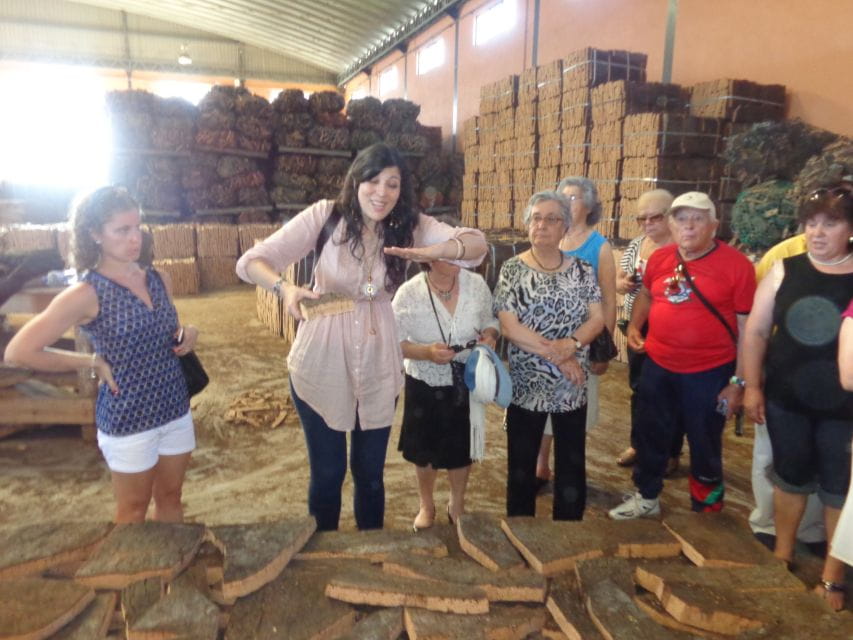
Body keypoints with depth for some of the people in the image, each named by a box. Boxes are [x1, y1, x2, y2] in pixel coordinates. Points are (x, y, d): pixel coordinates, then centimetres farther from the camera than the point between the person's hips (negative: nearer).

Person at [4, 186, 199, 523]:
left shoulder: (160, 279, 1)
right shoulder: (86, 294, -17)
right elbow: (18, 352, -16)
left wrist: (187, 335, -5)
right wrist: (93, 362, -14)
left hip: (175, 406, 5)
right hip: (128, 417, -5)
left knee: (170, 498, 20)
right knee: (133, 509, 14)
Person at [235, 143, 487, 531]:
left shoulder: (410, 225, -5)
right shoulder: (325, 216, -12)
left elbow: (476, 244, -18)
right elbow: (252, 262, -15)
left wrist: (432, 251, -39)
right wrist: (286, 289, -36)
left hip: (378, 366, 2)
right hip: (320, 364, -2)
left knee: (370, 472, 16)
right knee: (327, 471, 12)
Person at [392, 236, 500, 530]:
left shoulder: (477, 284, -9)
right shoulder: (408, 293, -18)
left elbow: (490, 321, 5)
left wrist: (489, 336, -18)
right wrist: (426, 352, -30)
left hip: (466, 381, 2)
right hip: (425, 384, -2)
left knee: (462, 447, 17)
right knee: (425, 449, 15)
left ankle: (457, 504, 42)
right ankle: (426, 505, 41)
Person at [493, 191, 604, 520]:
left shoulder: (582, 269, 3)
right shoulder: (512, 269, -5)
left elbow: (597, 318, -1)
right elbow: (508, 326, -14)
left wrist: (571, 344, -20)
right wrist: (555, 353, -17)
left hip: (572, 386, 2)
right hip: (525, 384, -2)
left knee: (572, 465, 13)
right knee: (521, 465, 12)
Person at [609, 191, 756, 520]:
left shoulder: (737, 265, -13)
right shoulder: (659, 258, 0)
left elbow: (748, 328, -10)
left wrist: (739, 382, -11)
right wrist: (634, 326, 4)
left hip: (709, 374, -4)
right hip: (657, 367, 5)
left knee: (705, 446, 13)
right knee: (651, 436, 19)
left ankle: (706, 509, 36)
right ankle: (646, 497, 42)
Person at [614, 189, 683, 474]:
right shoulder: (635, 245, 8)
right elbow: (617, 280, 13)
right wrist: (623, 283, -11)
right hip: (638, 327, 6)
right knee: (639, 386, 16)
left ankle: (672, 452, 23)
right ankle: (637, 443, 32)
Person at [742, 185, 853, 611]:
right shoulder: (785, 270, -2)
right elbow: (756, 330, 1)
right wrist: (752, 386, -2)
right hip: (786, 399, 2)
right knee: (791, 475, 17)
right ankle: (782, 554, 38)